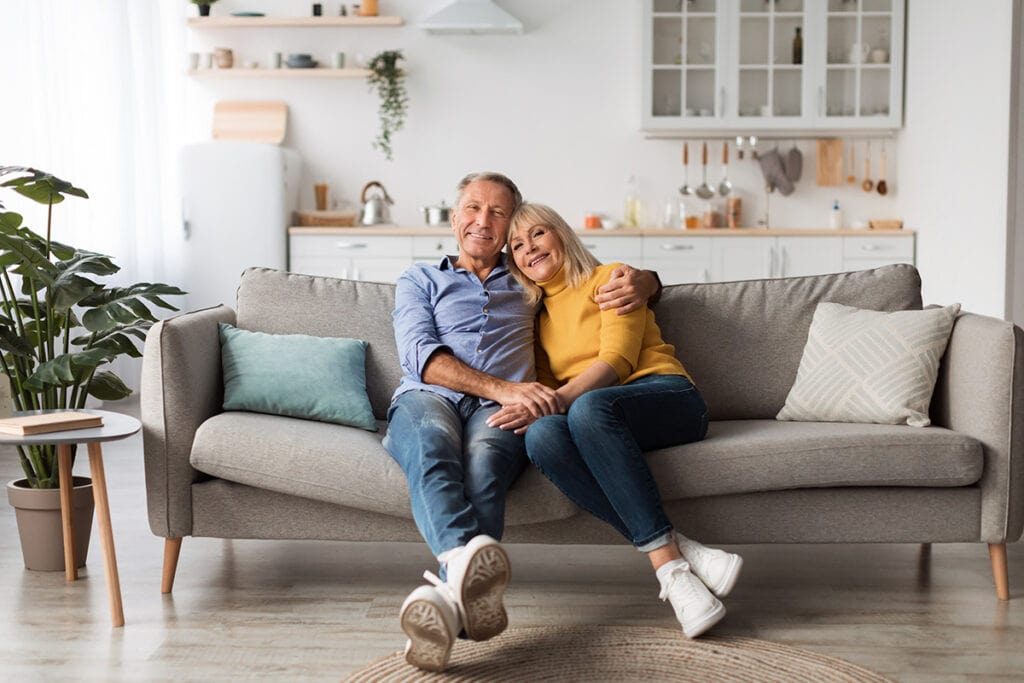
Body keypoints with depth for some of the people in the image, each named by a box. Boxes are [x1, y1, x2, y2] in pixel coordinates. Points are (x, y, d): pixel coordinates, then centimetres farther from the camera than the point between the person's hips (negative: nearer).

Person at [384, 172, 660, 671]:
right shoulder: (419, 280, 25)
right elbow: (421, 355, 6)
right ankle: (469, 561, -69)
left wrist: (640, 283, 7)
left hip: (497, 410, 1)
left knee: (483, 462, -38)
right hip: (428, 397, -1)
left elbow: (615, 277, 37)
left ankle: (449, 594, -64)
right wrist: (502, 388, -11)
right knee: (433, 444, -40)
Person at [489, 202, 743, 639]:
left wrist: (554, 401, -22)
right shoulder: (535, 316, 24)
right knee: (541, 436, -34)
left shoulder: (610, 278, 8)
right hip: (595, 423, 4)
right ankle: (678, 554, -40)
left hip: (666, 397, -4)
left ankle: (666, 558, -41)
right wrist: (534, 410, -10)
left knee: (589, 408, -39)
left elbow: (616, 361, -7)